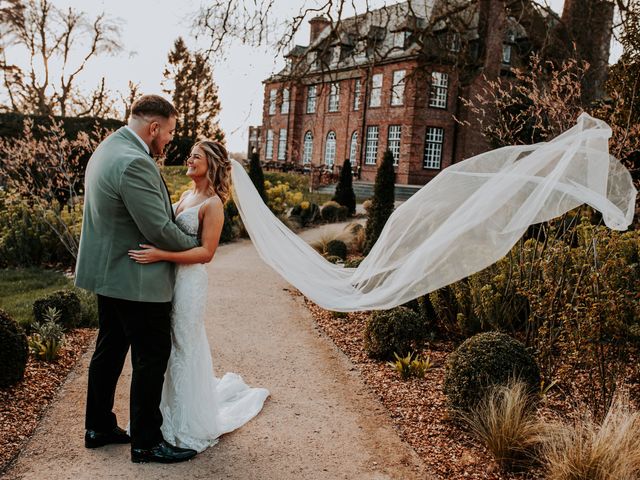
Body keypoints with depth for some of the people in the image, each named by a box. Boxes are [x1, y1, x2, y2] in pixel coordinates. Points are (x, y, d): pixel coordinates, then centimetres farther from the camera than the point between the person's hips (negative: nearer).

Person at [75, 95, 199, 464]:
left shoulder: (107, 149, 9)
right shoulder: (134, 163, -24)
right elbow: (160, 231, -23)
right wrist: (194, 243, -7)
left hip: (108, 274, 10)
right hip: (137, 280, -10)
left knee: (109, 351, 19)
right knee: (152, 358, 3)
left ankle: (99, 427, 34)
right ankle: (146, 443, 16)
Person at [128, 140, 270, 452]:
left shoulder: (212, 204, -13)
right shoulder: (185, 196, 11)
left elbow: (206, 253, -19)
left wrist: (161, 255, -27)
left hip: (189, 280, -7)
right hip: (168, 277, 7)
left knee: (185, 347, 5)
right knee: (168, 346, 17)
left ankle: (190, 424, 23)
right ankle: (169, 411, 36)